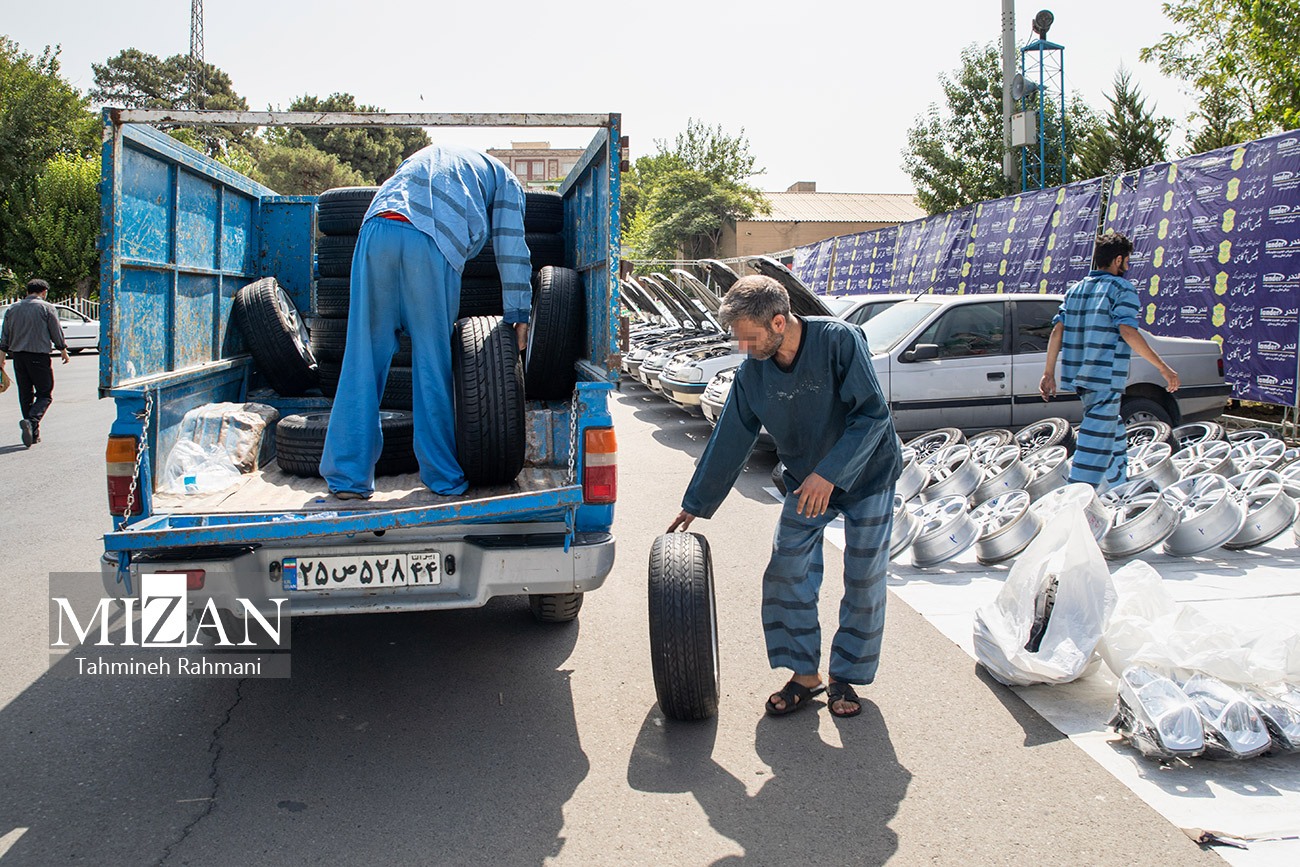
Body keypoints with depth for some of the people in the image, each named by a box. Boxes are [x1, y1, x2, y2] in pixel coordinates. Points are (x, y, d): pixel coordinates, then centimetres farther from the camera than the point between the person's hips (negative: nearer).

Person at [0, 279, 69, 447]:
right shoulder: (47, 308, -4)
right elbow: (57, 333, -2)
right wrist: (63, 351, 11)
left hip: (18, 356, 5)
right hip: (39, 356, -5)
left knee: (25, 395, 11)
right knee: (45, 394, -1)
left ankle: (33, 434, 13)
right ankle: (31, 421, -26)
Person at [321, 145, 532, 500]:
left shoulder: (423, 156, 42)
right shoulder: (504, 178, 28)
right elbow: (511, 248, 19)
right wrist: (519, 315, 21)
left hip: (377, 230, 3)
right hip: (432, 245, -3)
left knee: (363, 357, 5)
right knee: (433, 362, 6)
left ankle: (348, 477, 6)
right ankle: (443, 476, 11)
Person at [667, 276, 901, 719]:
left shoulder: (839, 340, -26)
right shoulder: (752, 372, -11)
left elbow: (873, 414, -25)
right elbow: (729, 441, -2)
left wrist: (830, 474, -32)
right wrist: (696, 505, 1)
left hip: (866, 475, -4)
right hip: (805, 482, 4)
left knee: (864, 581, 1)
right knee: (786, 575, -3)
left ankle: (845, 678, 17)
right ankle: (805, 675, 11)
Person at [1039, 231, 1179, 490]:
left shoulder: (1076, 289, 14)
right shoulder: (1123, 288, -5)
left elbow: (1057, 330, 7)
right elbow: (1128, 331, -17)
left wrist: (1049, 373, 9)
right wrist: (1164, 368, -14)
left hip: (1080, 376, 8)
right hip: (1106, 378, -8)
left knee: (1114, 433, 25)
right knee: (1098, 441, -8)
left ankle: (1118, 488, 37)